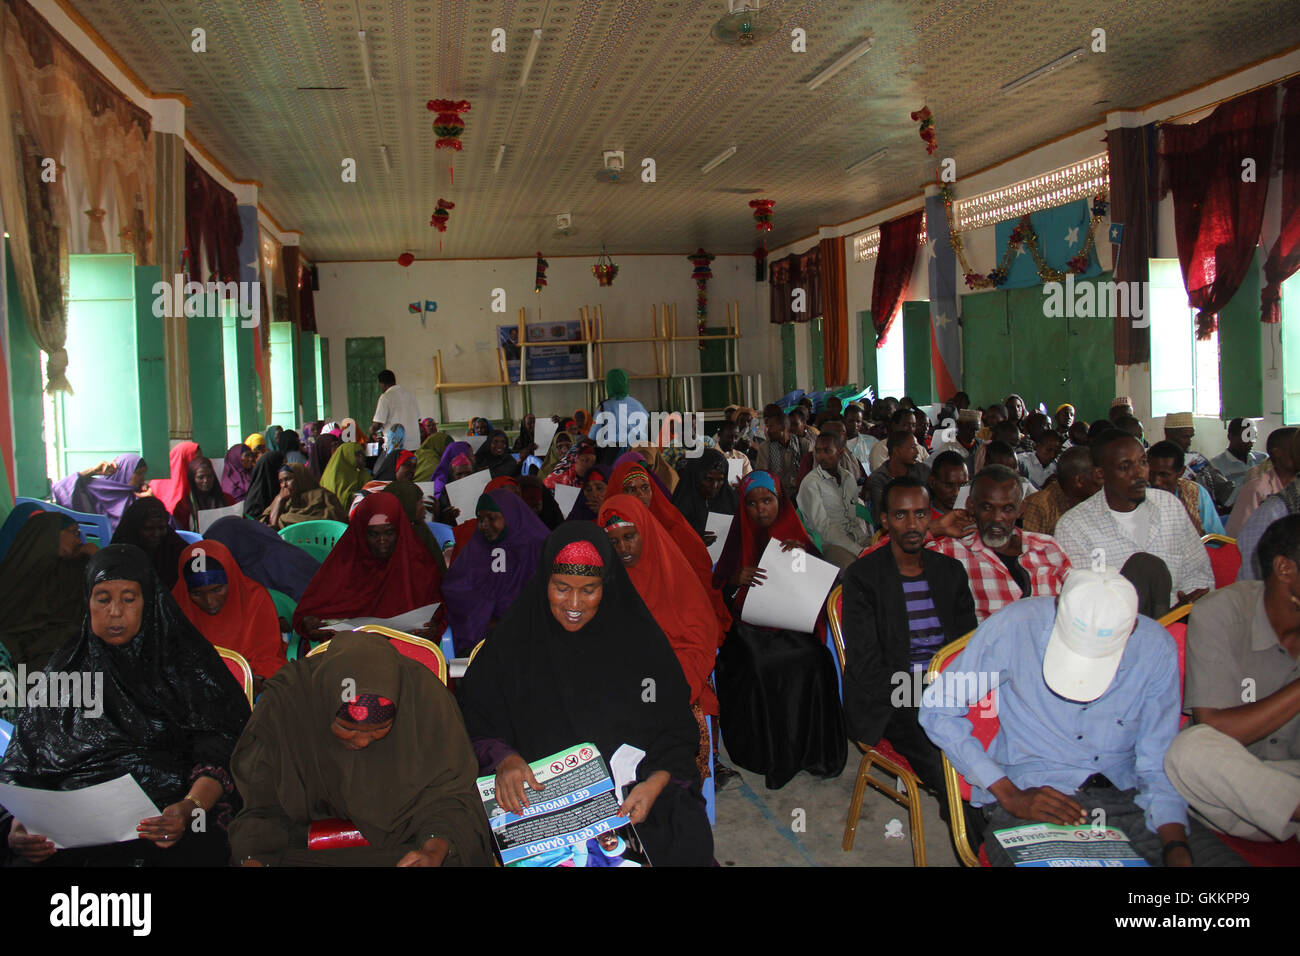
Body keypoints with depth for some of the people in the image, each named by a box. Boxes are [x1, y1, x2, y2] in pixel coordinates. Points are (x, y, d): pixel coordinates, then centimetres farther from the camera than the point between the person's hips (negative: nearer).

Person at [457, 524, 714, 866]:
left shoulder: (641, 641, 4)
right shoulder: (513, 644, 4)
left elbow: (676, 732, 5)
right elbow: (474, 722, 5)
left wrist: (655, 784, -12)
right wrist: (503, 758, -15)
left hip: (634, 790, 1)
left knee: (690, 841, -24)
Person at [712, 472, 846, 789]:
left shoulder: (795, 533, 9)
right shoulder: (740, 536, 7)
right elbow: (718, 586, 4)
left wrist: (805, 554, -12)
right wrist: (738, 579, -17)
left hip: (791, 625, 1)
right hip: (750, 625, -1)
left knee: (813, 660, -26)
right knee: (759, 665, -28)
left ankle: (813, 749, -10)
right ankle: (768, 754, -14)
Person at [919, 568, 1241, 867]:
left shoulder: (1156, 648, -4)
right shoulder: (1014, 626, -13)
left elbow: (1158, 766, 3)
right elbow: (937, 708, -5)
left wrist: (1177, 848, -15)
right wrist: (1009, 795, -11)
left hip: (1124, 796, 4)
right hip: (1032, 800, -3)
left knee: (1222, 857, -19)